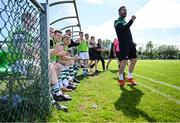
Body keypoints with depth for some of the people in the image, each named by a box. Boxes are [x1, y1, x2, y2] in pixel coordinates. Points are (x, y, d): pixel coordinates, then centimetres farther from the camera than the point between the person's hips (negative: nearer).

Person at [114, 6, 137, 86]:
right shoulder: (117, 21, 0)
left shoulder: (125, 22, 25)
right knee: (124, 61, -12)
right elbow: (124, 29, -20)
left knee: (134, 60, 6)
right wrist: (132, 20, -19)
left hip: (130, 43, 9)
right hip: (123, 44, -8)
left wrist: (132, 43, 17)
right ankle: (121, 79, 5)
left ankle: (129, 77, 18)